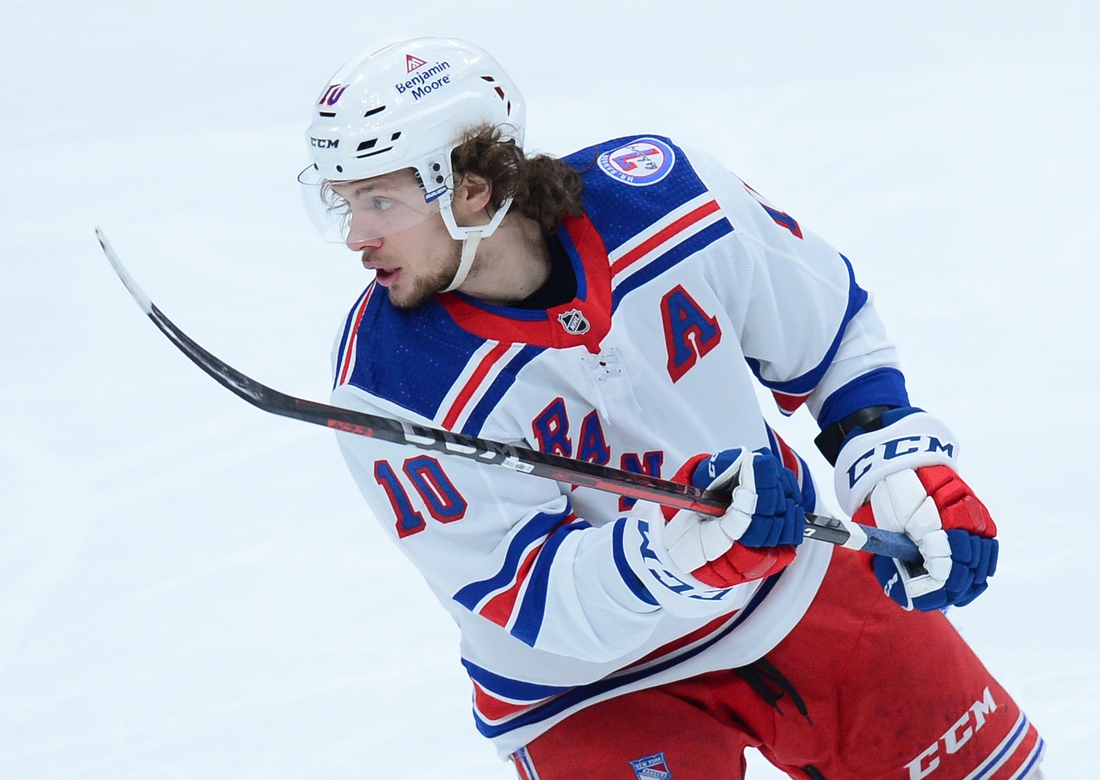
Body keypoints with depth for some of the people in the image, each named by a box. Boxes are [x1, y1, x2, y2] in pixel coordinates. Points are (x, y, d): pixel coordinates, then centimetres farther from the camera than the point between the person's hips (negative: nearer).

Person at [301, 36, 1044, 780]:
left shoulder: (666, 195, -20)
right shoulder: (388, 388, -27)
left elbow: (829, 324, -2)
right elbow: (530, 601, -28)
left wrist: (900, 465, -12)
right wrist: (677, 549, -44)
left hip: (788, 577, 3)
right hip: (587, 686, -3)